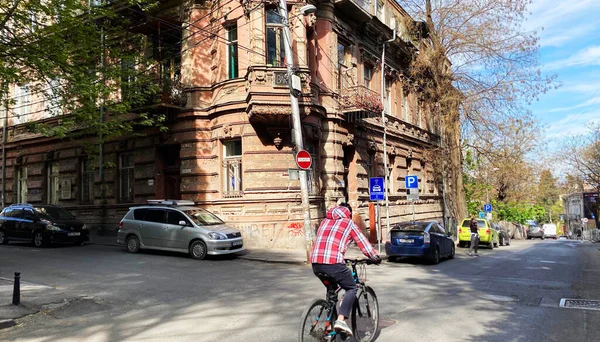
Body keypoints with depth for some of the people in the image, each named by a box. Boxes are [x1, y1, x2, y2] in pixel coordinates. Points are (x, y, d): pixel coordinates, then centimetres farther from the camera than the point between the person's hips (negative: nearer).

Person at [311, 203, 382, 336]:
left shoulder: (325, 221, 24)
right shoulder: (348, 223, 11)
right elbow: (364, 244, 12)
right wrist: (376, 258, 29)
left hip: (315, 263, 6)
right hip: (333, 263, -6)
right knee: (351, 289, 12)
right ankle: (340, 320, -6)